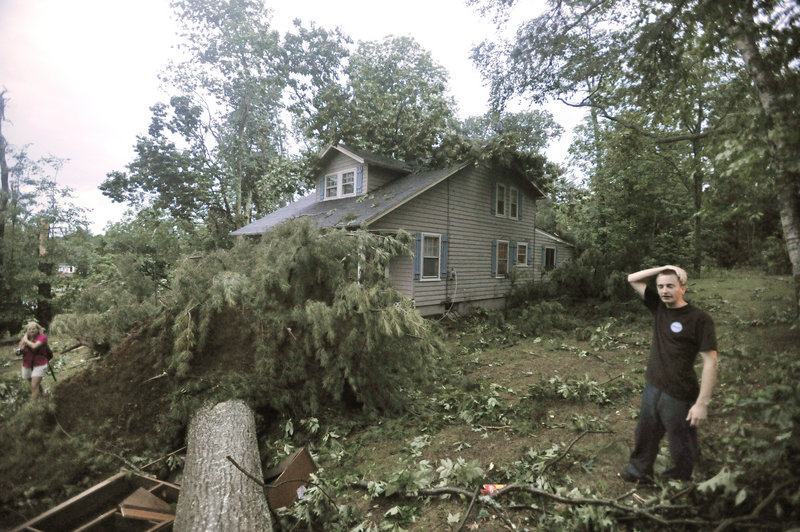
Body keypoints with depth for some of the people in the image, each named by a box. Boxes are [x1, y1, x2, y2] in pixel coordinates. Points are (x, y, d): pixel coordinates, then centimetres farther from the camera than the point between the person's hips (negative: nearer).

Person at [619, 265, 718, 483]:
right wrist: (664, 269, -6)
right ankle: (639, 471, 43)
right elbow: (633, 279, 8)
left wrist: (702, 403, -19)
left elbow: (710, 362, -16)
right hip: (653, 387, 6)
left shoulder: (700, 319, -15)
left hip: (679, 395, -6)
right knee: (645, 435, 22)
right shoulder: (659, 306, 2)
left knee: (681, 447, 12)